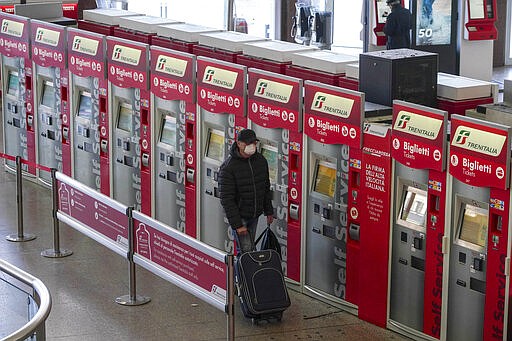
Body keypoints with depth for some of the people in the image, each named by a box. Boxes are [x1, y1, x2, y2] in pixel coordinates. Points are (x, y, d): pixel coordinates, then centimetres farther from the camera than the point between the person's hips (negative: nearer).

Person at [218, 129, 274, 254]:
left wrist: (269, 211, 14)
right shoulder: (228, 167, -18)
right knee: (245, 250, -9)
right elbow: (226, 198, -19)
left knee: (250, 249, 13)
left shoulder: (261, 160, 1)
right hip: (239, 216, -6)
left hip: (255, 215, 6)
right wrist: (237, 225, -22)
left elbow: (266, 188, 15)